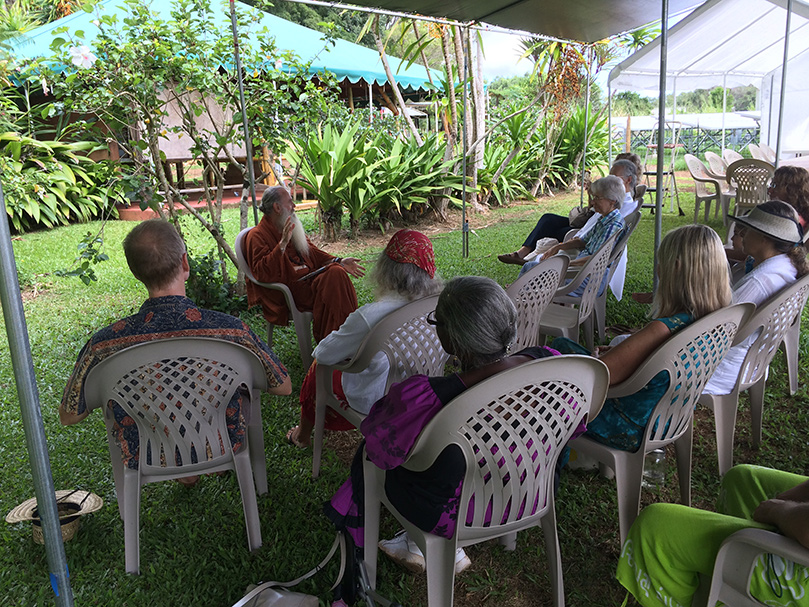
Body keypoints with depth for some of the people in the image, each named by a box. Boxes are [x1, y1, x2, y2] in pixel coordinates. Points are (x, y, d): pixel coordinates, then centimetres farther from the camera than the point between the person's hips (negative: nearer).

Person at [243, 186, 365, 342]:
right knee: (332, 277, -26)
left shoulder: (291, 228, 20)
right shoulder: (257, 236, -5)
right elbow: (262, 272, -19)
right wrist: (283, 244, -26)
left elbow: (312, 252, 25)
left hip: (308, 277, 7)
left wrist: (339, 261, 10)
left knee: (336, 271, -20)